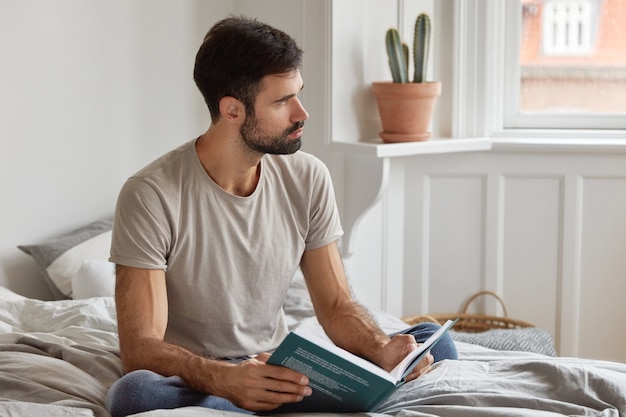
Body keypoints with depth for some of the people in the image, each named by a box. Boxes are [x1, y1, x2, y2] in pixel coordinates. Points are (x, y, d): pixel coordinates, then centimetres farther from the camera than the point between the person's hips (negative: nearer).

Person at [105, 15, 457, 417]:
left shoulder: (308, 178, -1)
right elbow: (140, 347, -20)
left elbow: (337, 306, 3)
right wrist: (223, 379, -40)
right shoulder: (151, 195, -16)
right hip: (192, 381, -4)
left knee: (434, 345, -11)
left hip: (280, 373, 4)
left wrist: (382, 350, -20)